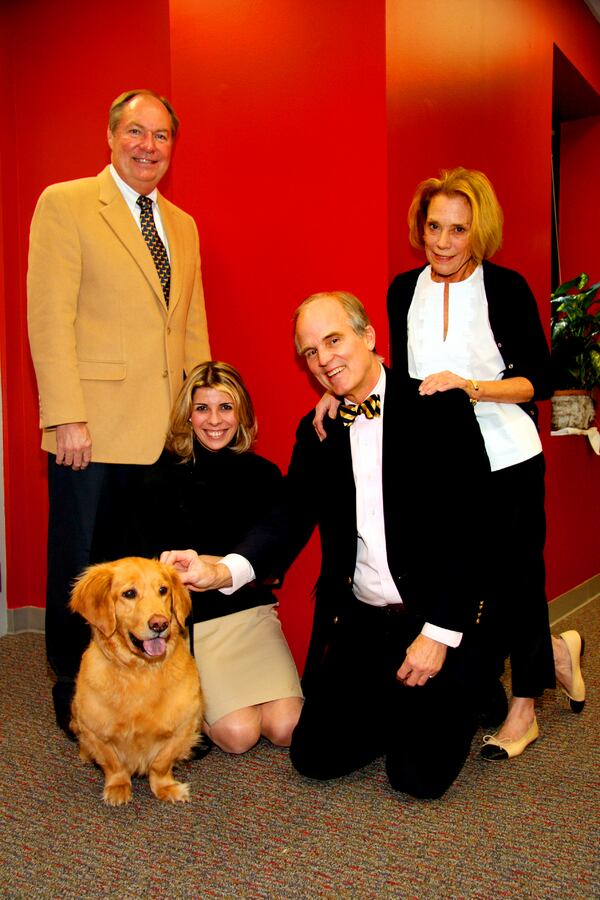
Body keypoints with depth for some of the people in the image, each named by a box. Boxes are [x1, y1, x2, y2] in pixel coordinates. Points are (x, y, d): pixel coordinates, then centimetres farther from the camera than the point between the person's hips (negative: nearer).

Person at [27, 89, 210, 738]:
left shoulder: (183, 225, 18)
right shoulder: (65, 204, 0)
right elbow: (50, 317, -8)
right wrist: (66, 416, -15)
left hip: (165, 431, 5)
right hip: (94, 428, -5)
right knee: (82, 563, 6)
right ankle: (73, 690, 23)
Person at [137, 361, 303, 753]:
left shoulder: (264, 474, 3)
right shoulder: (163, 478, -6)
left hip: (252, 609, 3)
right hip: (192, 617, -3)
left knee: (287, 728, -13)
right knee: (239, 733, -17)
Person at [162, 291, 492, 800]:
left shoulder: (439, 409, -9)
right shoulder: (316, 432, 6)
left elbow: (471, 525, -13)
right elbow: (288, 522, -5)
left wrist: (439, 632, -16)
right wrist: (223, 571, -25)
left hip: (442, 619, -4)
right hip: (361, 620, 5)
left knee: (419, 773, -10)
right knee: (316, 756, -1)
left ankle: (465, 692, 20)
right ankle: (402, 705, 25)